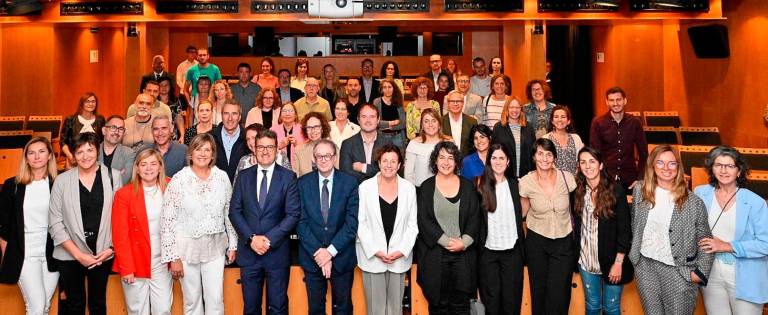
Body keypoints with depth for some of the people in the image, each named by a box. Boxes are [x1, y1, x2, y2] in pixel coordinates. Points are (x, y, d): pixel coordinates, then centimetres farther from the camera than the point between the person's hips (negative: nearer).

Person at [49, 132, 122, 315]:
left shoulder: (113, 177, -2)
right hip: (70, 256, -1)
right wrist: (78, 254, -9)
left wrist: (112, 248, -7)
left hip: (103, 254, 1)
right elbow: (55, 223, -4)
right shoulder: (62, 180, -4)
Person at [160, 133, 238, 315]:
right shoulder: (179, 180, -9)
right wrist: (173, 257, -10)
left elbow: (229, 213, 8)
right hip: (187, 248, -2)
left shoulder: (222, 177, -1)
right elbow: (168, 221, -9)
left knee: (216, 300, 5)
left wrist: (233, 244, 8)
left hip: (215, 247, 2)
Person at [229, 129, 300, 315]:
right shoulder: (244, 176, 7)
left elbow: (293, 214, -7)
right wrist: (251, 238, -11)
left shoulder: (288, 177, -1)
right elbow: (234, 211, 2)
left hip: (277, 252, -2)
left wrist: (269, 239, -15)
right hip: (248, 251, 2)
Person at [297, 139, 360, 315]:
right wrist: (317, 251, -13)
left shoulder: (349, 183, -5)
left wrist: (331, 251, -15)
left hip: (341, 256, -1)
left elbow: (352, 222, -9)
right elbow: (301, 221, -5)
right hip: (312, 257, 1)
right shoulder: (303, 183, -1)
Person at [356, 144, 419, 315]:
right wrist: (375, 251, -10)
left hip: (400, 257, 2)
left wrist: (401, 251, -7)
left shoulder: (408, 188, 2)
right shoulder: (365, 187, -4)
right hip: (372, 256, -1)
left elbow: (412, 224, 3)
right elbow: (361, 223, -3)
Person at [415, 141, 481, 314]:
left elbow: (475, 217, 5)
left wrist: (464, 242, -10)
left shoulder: (467, 186, 9)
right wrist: (446, 241, -12)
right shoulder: (427, 187, 4)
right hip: (434, 253, -1)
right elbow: (423, 220, -3)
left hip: (464, 253, 1)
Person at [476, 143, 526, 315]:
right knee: (491, 298, 9)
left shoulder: (514, 184, 5)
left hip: (512, 249, 2)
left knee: (511, 299, 7)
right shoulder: (481, 185, -4)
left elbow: (520, 215, 10)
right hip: (488, 250, -1)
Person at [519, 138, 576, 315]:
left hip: (564, 241, 0)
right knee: (539, 292, 13)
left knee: (559, 296, -1)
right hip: (537, 241, 0)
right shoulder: (526, 182, -11)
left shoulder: (567, 178, -10)